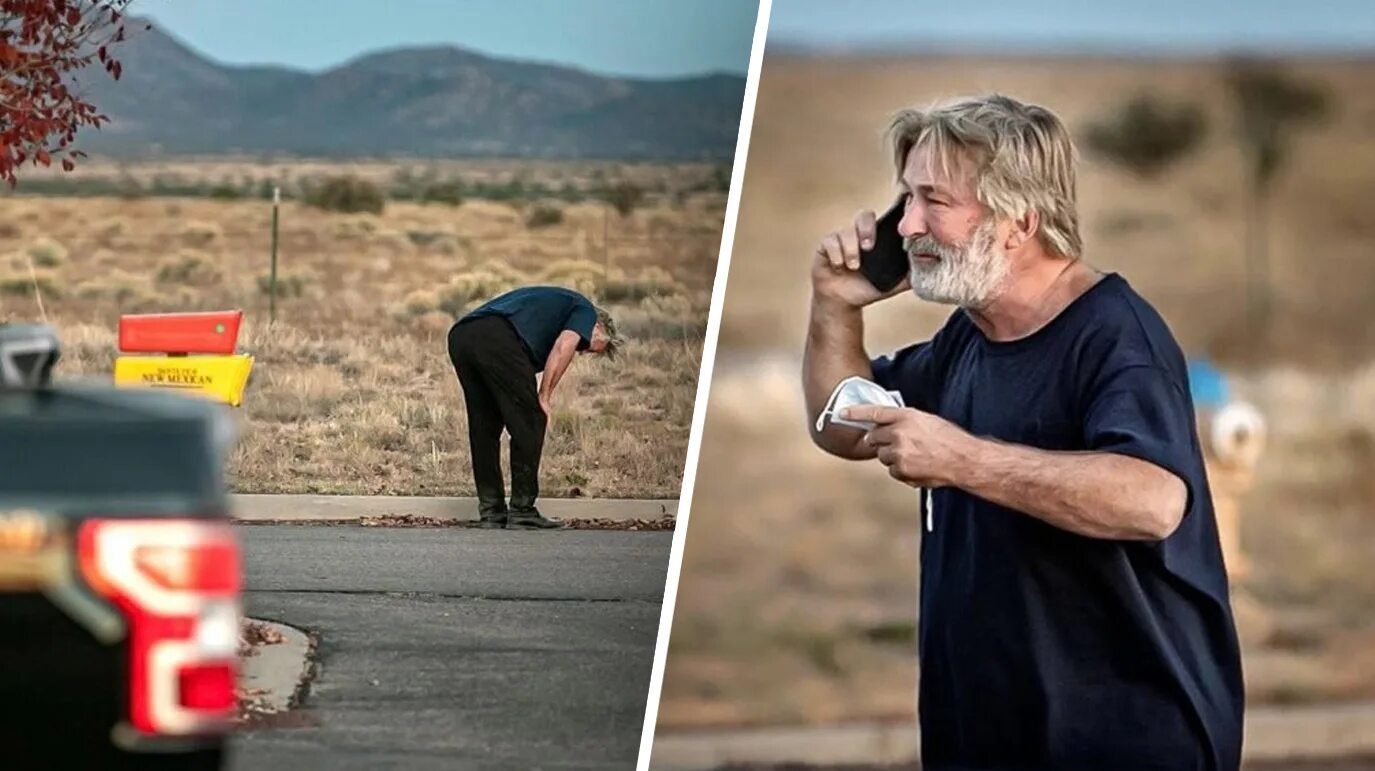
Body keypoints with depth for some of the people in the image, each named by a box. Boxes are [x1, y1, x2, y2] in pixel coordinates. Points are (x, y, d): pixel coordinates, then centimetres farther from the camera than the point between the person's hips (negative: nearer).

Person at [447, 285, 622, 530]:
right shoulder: (585, 311, 19)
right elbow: (563, 346, -4)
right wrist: (544, 398, 1)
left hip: (459, 336, 8)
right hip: (498, 339, -8)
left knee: (483, 428, 18)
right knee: (529, 425, 4)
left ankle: (490, 512, 20)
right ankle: (522, 511, 7)